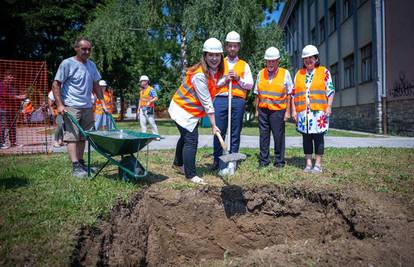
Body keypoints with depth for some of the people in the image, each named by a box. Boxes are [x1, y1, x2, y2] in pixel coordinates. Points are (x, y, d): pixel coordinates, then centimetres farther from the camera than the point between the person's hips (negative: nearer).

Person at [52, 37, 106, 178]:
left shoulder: (91, 65, 12)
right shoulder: (67, 64, -6)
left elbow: (96, 85, 20)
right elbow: (55, 85, -7)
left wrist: (103, 102, 14)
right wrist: (60, 105, -14)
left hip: (87, 107, 6)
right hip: (71, 107, -6)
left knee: (82, 137, 11)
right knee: (72, 136, -9)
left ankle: (81, 163, 20)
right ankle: (75, 167, -11)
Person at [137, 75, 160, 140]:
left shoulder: (151, 89, -4)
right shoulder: (141, 91, 19)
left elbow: (156, 98, -12)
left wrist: (150, 101, -28)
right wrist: (138, 109, 18)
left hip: (149, 109, -7)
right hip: (142, 109, 7)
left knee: (152, 122, -6)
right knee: (142, 123, 5)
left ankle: (156, 135, 0)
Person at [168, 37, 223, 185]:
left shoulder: (214, 70, -2)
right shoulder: (200, 75, -30)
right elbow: (207, 103, -27)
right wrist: (213, 125, -23)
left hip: (191, 111, 10)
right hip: (183, 110, -10)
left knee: (186, 137, 24)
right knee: (191, 141, -8)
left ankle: (178, 164, 45)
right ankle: (190, 175, 5)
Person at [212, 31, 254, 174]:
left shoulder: (244, 65, 17)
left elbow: (250, 84, 9)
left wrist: (238, 79, -6)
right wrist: (224, 79, -4)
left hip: (238, 100, 0)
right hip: (220, 99, 0)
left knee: (235, 133, 1)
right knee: (219, 131, -3)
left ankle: (232, 161, 10)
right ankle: (217, 160, 8)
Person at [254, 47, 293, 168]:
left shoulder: (285, 73, 1)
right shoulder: (260, 73, 10)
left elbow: (288, 94, 1)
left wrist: (287, 111, -3)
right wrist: (257, 110, 10)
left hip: (278, 110, -3)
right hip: (263, 110, 3)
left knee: (278, 136, 0)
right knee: (264, 136, 6)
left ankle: (279, 161, 12)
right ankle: (263, 160, 15)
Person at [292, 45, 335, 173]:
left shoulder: (324, 72, 6)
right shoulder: (299, 73, 15)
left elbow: (330, 91, 3)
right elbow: (294, 93, 13)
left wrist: (329, 107, -7)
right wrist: (294, 110, 6)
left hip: (318, 111, -3)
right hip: (303, 112, 3)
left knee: (318, 137, 0)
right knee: (306, 137, 6)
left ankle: (318, 164, 7)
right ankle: (308, 163, 13)